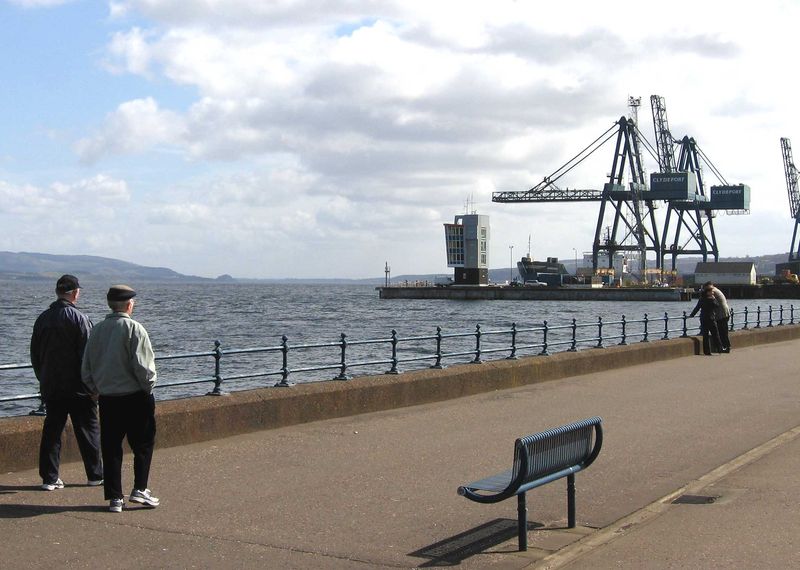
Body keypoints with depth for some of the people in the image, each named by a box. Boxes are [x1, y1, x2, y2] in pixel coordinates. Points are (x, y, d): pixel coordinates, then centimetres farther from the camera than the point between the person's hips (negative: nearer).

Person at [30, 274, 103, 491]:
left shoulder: (42, 319, 7)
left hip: (50, 388, 5)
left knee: (51, 431, 8)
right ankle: (95, 475, 13)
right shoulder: (78, 318, -12)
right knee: (88, 430, 6)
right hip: (78, 388, -5)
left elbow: (35, 355, 14)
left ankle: (49, 478, 7)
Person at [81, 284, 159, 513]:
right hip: (135, 397, -5)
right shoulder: (133, 328, -12)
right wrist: (148, 386, -2)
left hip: (107, 399, 5)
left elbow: (86, 368, 10)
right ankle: (139, 489, 5)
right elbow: (143, 365, -17)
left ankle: (114, 497, 9)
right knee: (143, 444, 10)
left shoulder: (97, 330, 5)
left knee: (111, 448, 8)